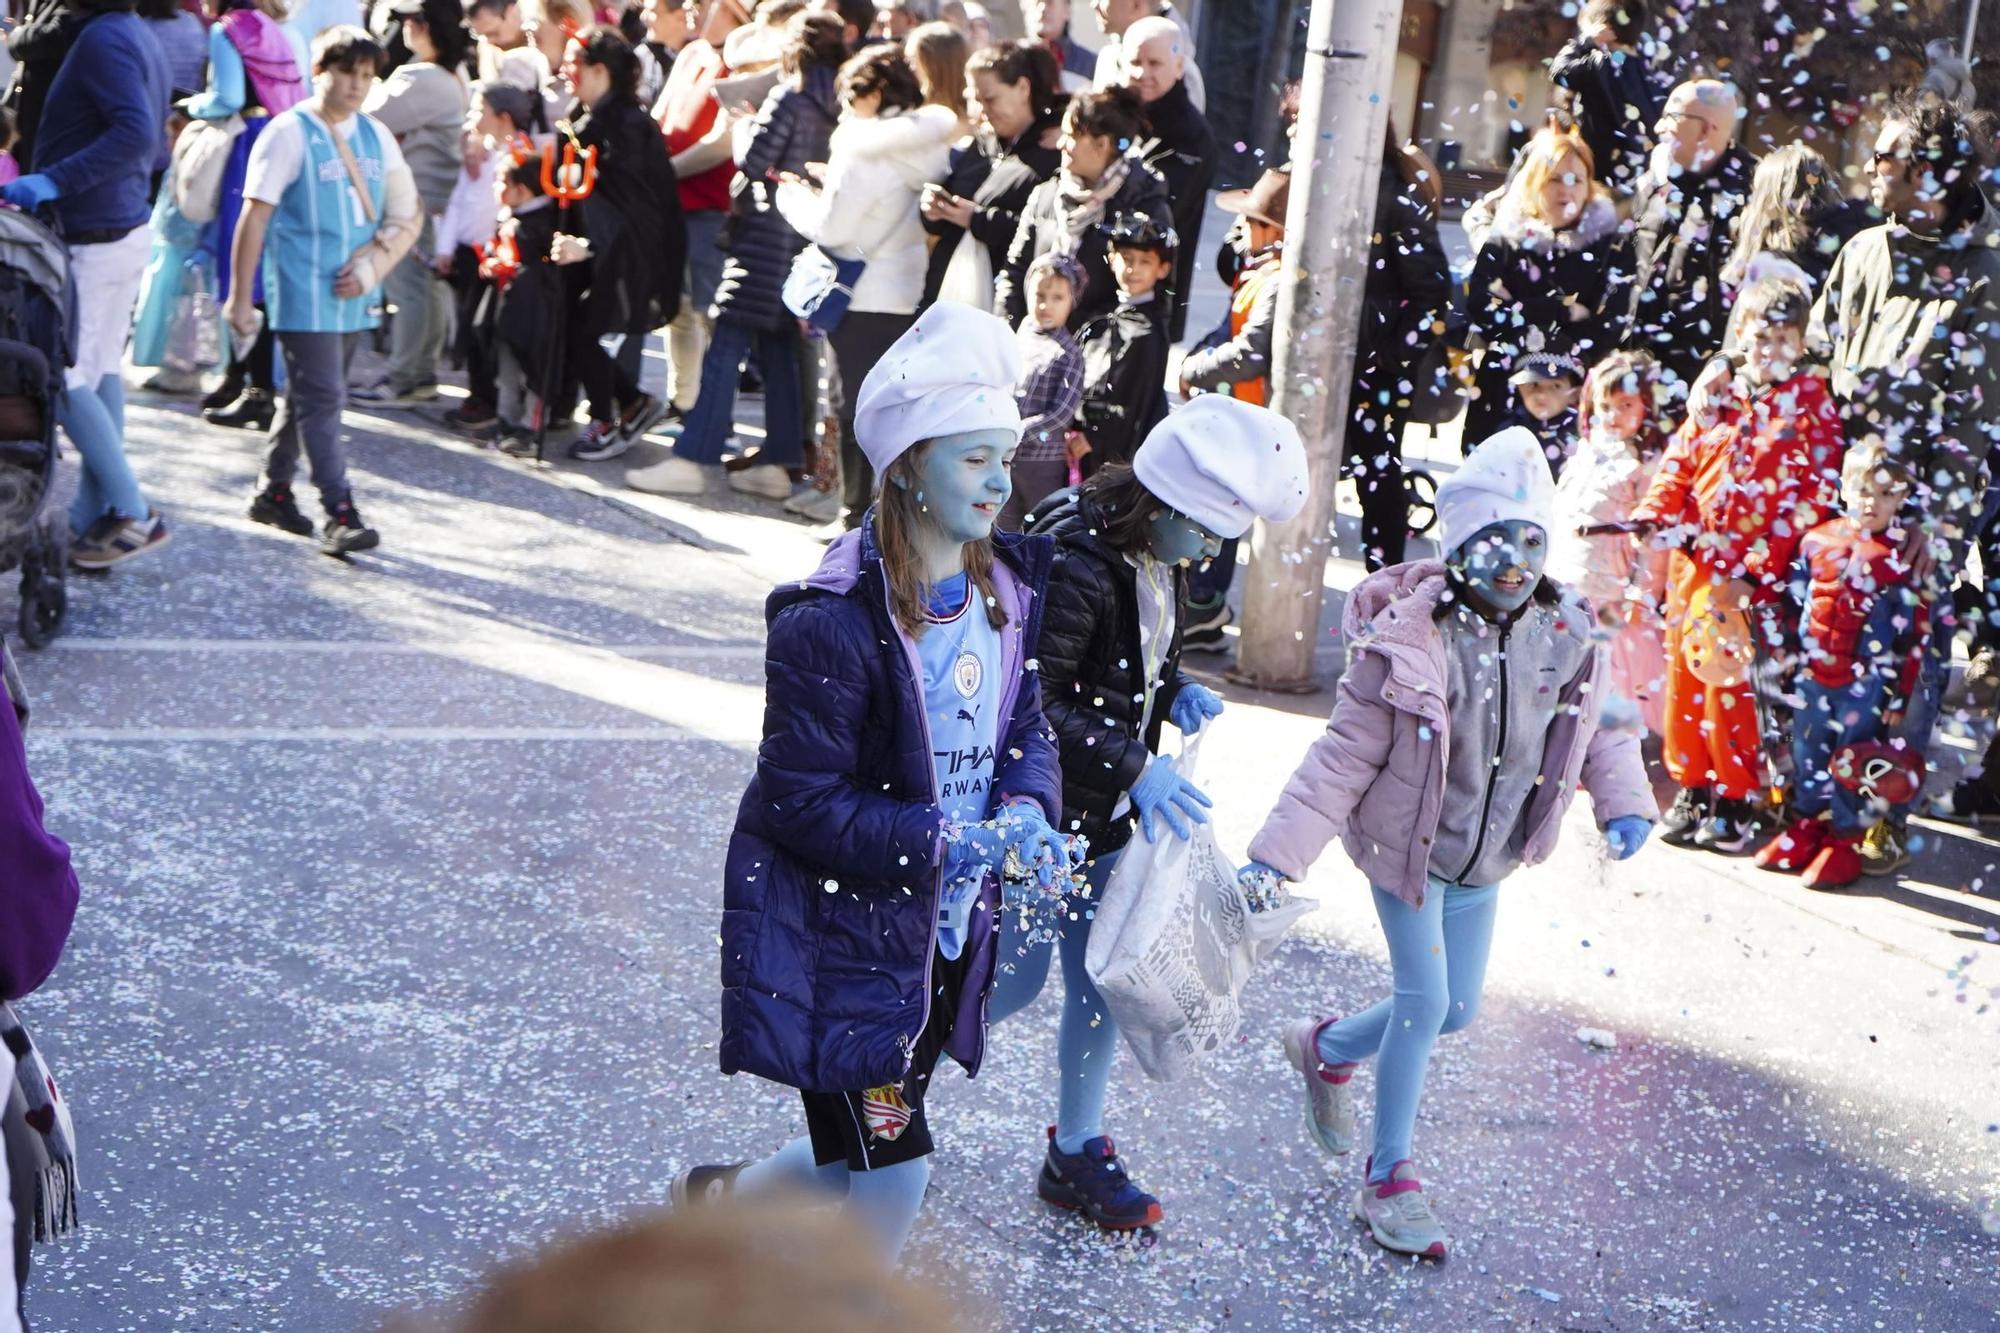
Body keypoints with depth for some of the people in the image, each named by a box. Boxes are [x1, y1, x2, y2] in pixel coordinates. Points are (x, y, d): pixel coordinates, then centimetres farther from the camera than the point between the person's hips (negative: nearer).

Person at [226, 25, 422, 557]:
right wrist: (240, 298, -12)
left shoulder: (375, 135, 10)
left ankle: (274, 492, 28)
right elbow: (255, 217, -9)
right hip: (304, 294, -6)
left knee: (306, 394, 16)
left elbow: (407, 214, 13)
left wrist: (372, 265, -3)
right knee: (322, 399, -9)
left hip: (352, 294, 6)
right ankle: (340, 514, -12)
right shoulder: (289, 133, -7)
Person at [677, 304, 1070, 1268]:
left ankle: (716, 1197, 46)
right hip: (841, 934, -7)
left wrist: (1025, 810, -13)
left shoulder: (1007, 589, 1)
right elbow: (802, 801, -20)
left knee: (860, 1162, 18)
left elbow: (1028, 728, 9)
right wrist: (945, 840, -26)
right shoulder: (832, 621, -22)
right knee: (895, 1172, -5)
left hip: (948, 933, 7)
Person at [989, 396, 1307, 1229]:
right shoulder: (1074, 565, -27)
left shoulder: (1158, 558, 1)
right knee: (1017, 978, 3)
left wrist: (1180, 692, -3)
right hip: (1040, 814, -8)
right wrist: (1135, 764, -29)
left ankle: (1076, 1154, 30)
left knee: (1102, 981, 14)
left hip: (1107, 814, 8)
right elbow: (1034, 704, -27)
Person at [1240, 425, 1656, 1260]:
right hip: (1407, 849, -6)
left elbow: (1601, 726, 9)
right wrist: (1278, 853, -25)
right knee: (1425, 1001, -6)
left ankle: (1327, 1050, 42)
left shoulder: (1566, 635, -9)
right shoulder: (1409, 638, -25)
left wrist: (1624, 804, -5)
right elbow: (1346, 755, -21)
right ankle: (1388, 1180, 14)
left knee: (1457, 1009, 13)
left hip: (1485, 863, 6)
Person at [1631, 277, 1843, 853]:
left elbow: (1810, 500, -8)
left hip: (1751, 576, -5)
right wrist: (1654, 516, -8)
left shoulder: (1812, 407, -3)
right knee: (1684, 676, 9)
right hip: (1692, 561, 5)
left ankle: (1736, 800, 10)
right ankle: (1692, 789, 22)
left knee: (1728, 685, -4)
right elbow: (1679, 464, 12)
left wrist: (1752, 572, -14)